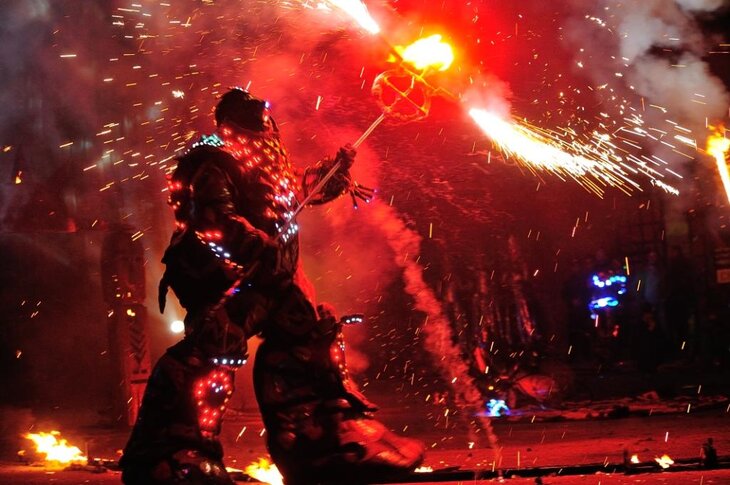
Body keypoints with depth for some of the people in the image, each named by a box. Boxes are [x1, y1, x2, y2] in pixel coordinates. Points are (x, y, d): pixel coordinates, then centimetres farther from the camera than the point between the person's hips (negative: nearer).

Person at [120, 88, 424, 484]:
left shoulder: (266, 162, 20)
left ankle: (331, 441, 21)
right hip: (226, 273, -10)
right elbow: (217, 221, -22)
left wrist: (333, 170, 26)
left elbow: (297, 192, 38)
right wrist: (264, 248, -30)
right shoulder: (214, 162, -9)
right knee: (212, 347, -24)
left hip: (271, 274, 10)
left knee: (307, 343, 12)